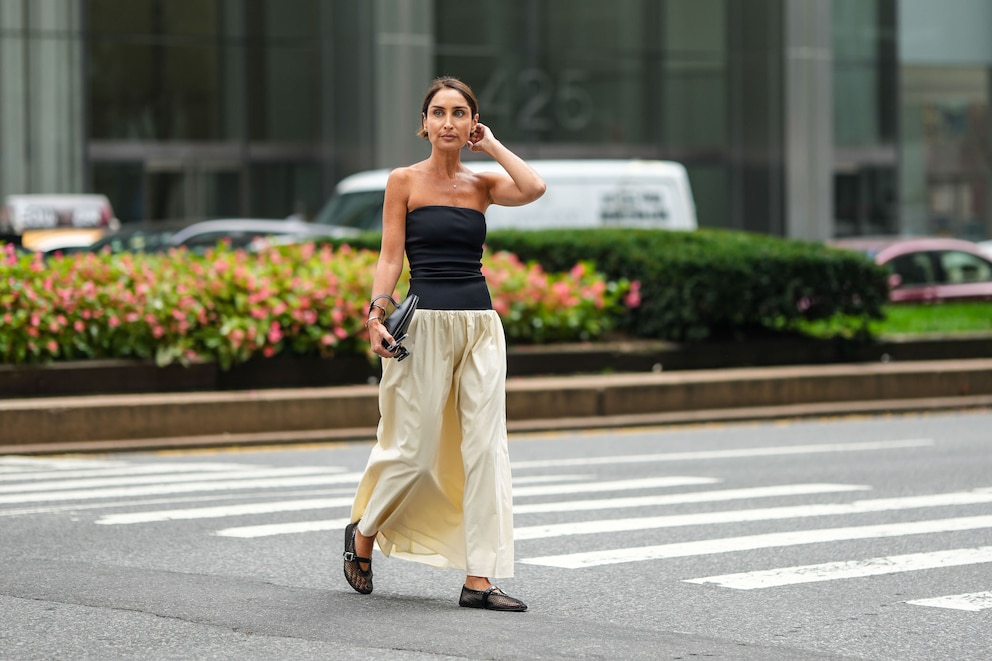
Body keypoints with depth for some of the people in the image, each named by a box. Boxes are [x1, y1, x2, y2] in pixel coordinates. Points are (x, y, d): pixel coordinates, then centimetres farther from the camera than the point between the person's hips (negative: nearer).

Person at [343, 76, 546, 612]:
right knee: (414, 450, 0)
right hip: (426, 322, -3)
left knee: (484, 448, -3)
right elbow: (390, 256, -2)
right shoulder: (404, 181, 3)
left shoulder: (482, 184, 10)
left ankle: (479, 579, -2)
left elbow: (534, 188, -10)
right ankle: (363, 533, 28)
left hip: (481, 324, 3)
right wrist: (377, 311, -16)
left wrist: (491, 144, 1)